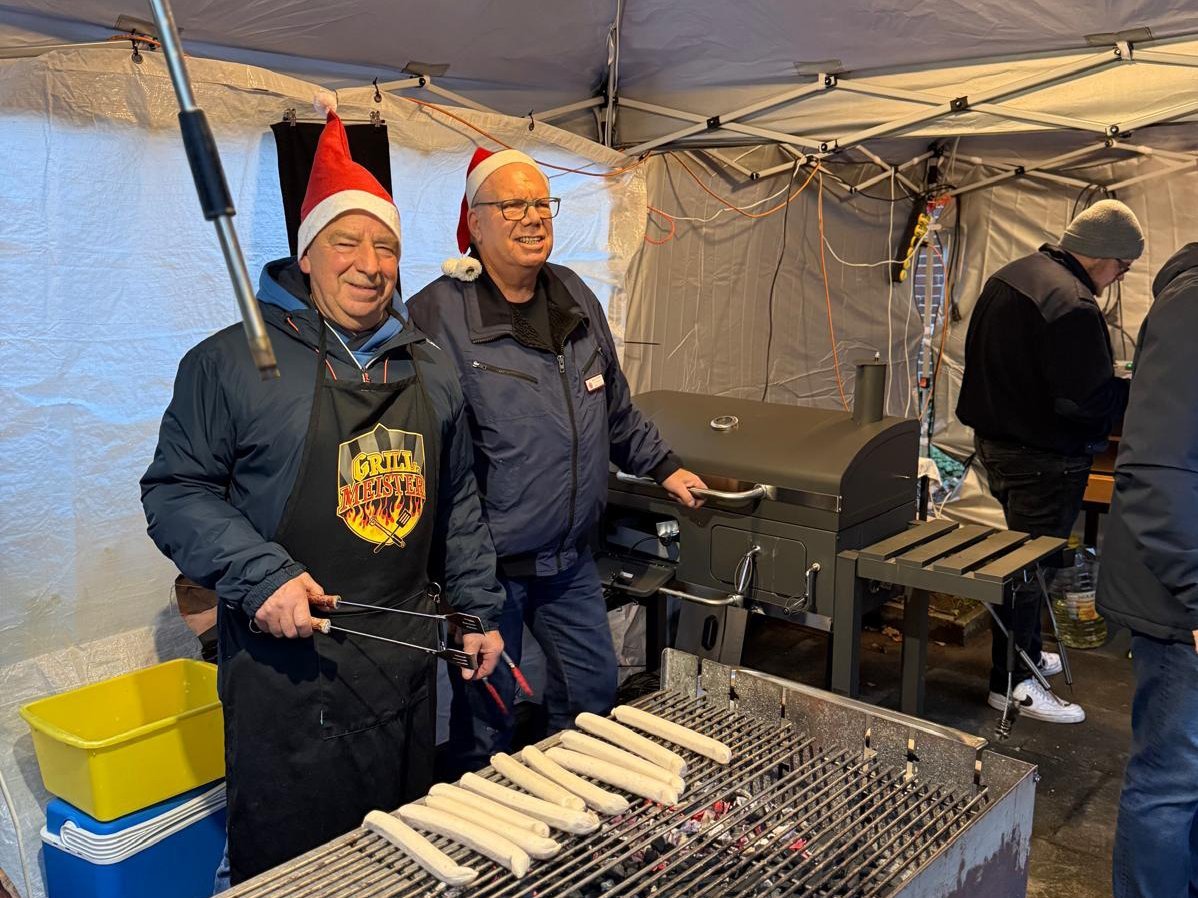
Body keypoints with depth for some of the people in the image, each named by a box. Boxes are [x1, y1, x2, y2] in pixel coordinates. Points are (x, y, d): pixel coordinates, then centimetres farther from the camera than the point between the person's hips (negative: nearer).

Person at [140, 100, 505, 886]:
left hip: (408, 660, 5)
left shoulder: (430, 368, 9)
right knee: (290, 863, 8)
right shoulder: (233, 362, -7)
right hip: (288, 658, -4)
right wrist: (259, 577, -20)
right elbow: (176, 491, -7)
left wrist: (480, 610, 12)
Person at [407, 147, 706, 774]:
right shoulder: (438, 313, -15)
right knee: (486, 712, 10)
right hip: (487, 563, -6)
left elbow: (614, 406, 21)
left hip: (570, 557, 7)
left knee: (593, 691, 21)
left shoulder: (575, 298, 8)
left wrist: (662, 466, 22)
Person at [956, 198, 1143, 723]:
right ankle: (1013, 684, 13)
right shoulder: (1073, 307, -25)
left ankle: (1023, 652, 37)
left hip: (995, 439, 10)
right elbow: (1088, 401, -25)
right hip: (1044, 458, -10)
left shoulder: (1008, 277, 7)